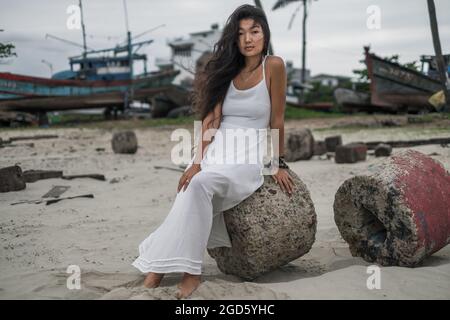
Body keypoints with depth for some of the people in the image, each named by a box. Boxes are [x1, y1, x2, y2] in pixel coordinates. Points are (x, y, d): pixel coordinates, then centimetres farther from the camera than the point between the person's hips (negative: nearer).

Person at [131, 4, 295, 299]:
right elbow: (211, 119, 1)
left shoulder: (273, 66, -2)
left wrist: (280, 164, 3)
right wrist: (198, 161, -11)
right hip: (214, 149, 4)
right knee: (192, 191, -25)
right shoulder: (227, 70, 12)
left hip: (248, 153, -4)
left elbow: (277, 120, 0)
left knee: (200, 185, -32)